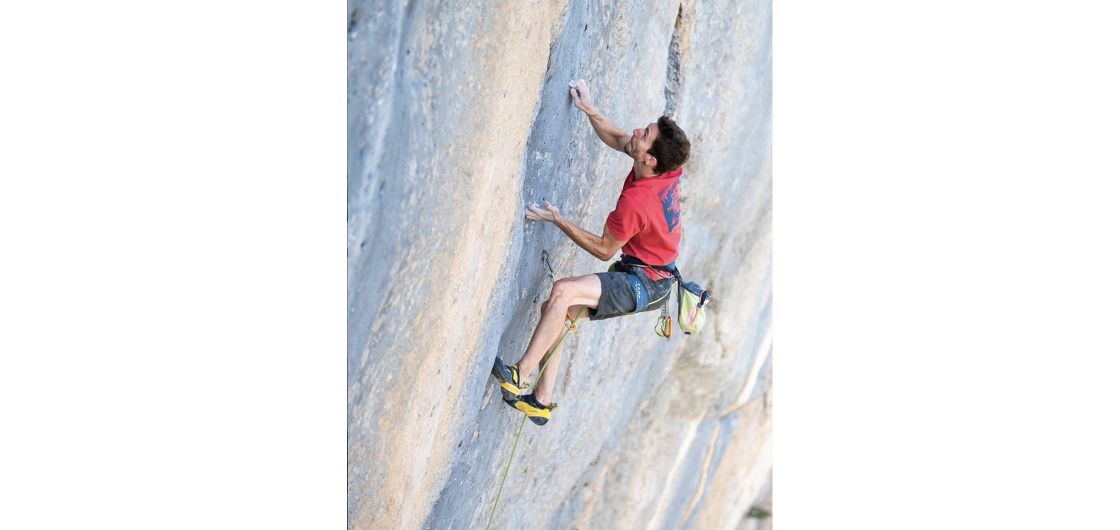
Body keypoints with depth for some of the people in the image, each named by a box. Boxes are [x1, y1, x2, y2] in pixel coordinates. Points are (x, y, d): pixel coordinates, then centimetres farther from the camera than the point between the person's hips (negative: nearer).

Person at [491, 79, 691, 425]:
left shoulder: (636, 201, -31)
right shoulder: (670, 168, -7)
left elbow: (604, 250, -17)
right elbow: (617, 140, 13)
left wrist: (559, 220, -14)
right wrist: (589, 110, 7)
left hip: (644, 285, -10)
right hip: (652, 281, 10)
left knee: (563, 292, -28)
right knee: (555, 309, 7)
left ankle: (520, 377, -23)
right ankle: (541, 401, 8)